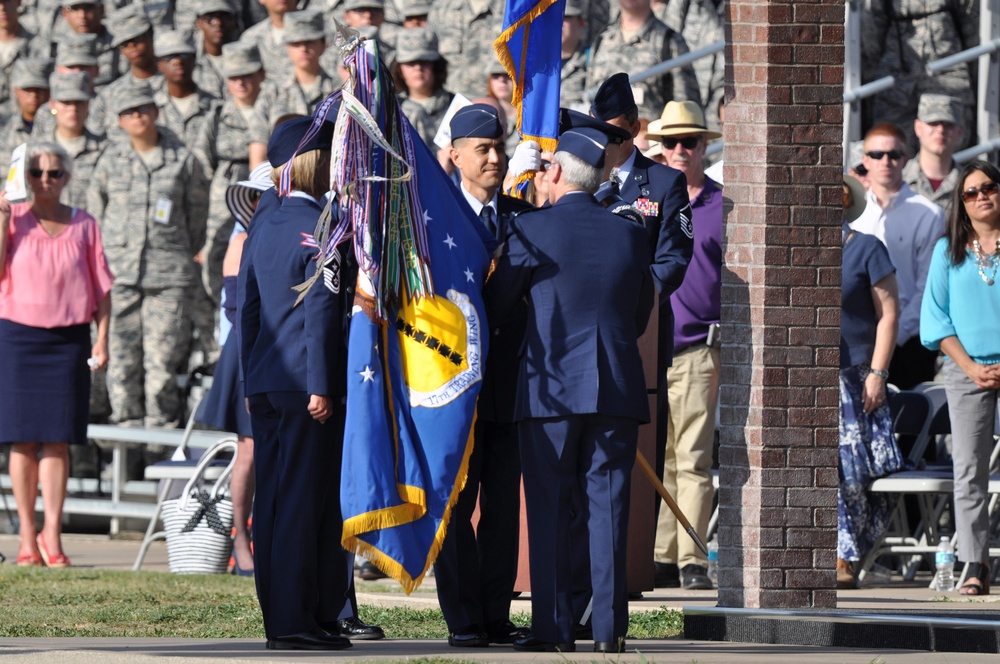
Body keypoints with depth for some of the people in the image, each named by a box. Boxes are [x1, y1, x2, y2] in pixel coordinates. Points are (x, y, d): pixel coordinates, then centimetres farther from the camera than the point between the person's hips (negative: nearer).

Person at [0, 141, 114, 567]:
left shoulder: (84, 225, 6)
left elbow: (102, 287, 8)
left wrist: (102, 338, 0)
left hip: (69, 339, 0)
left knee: (57, 438, -3)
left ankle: (52, 535, -2)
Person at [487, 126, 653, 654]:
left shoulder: (531, 230, -6)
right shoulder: (629, 234, 4)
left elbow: (497, 306, 2)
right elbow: (641, 314, 13)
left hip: (551, 389, -3)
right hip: (617, 390, 3)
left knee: (549, 509, 2)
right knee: (607, 506, 4)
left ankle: (554, 626, 0)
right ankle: (609, 626, 1)